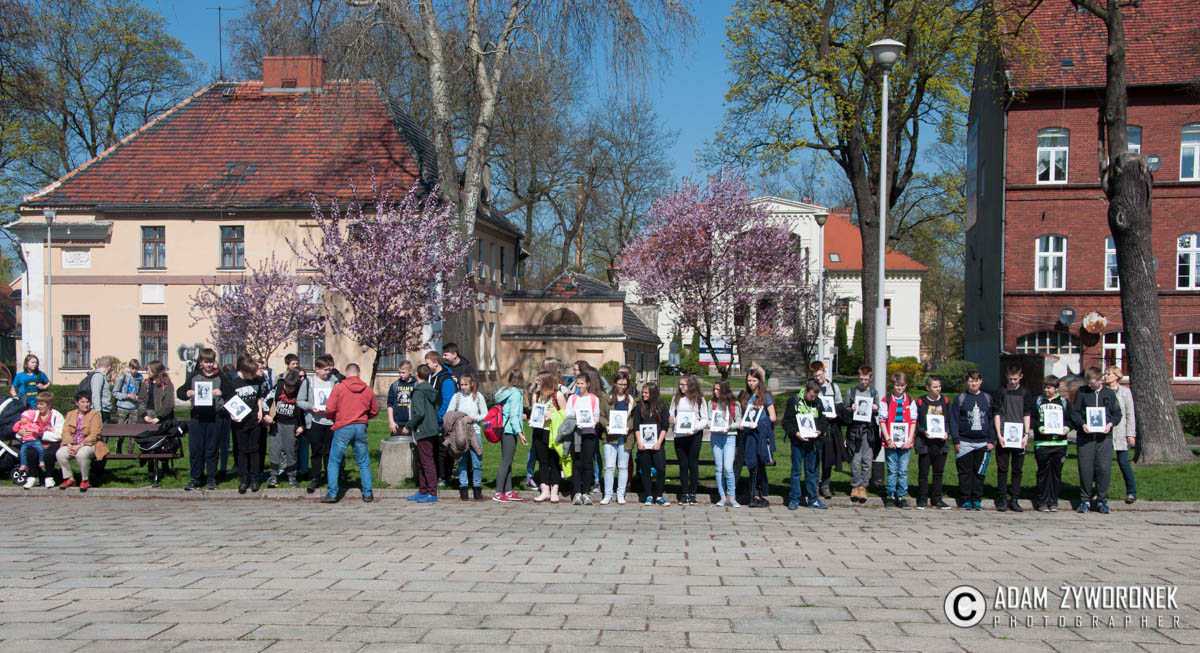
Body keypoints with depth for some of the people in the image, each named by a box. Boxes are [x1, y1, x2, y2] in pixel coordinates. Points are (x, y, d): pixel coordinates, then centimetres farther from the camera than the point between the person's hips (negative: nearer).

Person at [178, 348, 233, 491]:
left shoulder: (220, 377, 6)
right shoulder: (193, 376, 10)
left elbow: (232, 393, 3)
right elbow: (179, 392, 12)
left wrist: (221, 393, -16)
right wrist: (187, 394, -9)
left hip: (214, 417, -1)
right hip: (196, 416, 1)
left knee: (212, 449, 4)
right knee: (195, 448, 2)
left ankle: (212, 479, 13)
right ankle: (195, 479, 12)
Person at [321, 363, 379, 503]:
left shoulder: (339, 388, -5)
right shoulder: (368, 390, 5)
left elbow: (329, 410, -7)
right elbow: (374, 411, 13)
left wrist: (333, 418, 14)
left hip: (343, 428, -3)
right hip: (361, 428, 3)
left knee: (334, 461, 8)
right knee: (364, 463, 11)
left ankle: (332, 493, 4)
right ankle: (367, 494, 11)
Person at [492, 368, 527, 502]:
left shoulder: (504, 391, 11)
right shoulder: (516, 393, -12)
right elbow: (513, 416, -18)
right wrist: (520, 433, -19)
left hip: (503, 430, 9)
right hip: (510, 431, -9)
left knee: (507, 461, 13)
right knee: (506, 461, -5)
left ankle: (508, 491, 19)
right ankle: (498, 493, -5)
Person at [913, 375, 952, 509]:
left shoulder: (945, 401, 6)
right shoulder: (921, 402, -2)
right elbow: (915, 421, -1)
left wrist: (947, 432, -6)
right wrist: (923, 432, -17)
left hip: (941, 442, 3)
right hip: (925, 443, -3)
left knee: (938, 472, 9)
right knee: (923, 472, 2)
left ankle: (936, 499, 17)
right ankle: (922, 499, 11)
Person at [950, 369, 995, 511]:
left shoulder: (987, 398, 10)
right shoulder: (960, 398, 2)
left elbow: (992, 420, 12)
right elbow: (953, 420, 0)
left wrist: (992, 440, 4)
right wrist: (956, 440, -8)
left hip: (982, 443, 2)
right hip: (964, 442, -2)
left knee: (979, 473, 5)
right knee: (965, 473, 2)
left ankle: (977, 499, 13)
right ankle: (965, 500, 8)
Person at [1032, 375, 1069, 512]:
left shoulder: (1063, 402, 10)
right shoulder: (1038, 401, 8)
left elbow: (1070, 419, 10)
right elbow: (1033, 419, 3)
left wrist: (1066, 428, -10)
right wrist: (1040, 428, -15)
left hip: (1059, 443, 1)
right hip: (1042, 443, -1)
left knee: (1056, 473, 5)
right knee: (1043, 472, 1)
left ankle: (1053, 501, 13)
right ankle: (1042, 501, 7)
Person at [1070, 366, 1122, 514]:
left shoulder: (1109, 393, 9)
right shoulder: (1082, 392, 6)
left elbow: (1117, 413, 13)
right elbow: (1074, 412, 5)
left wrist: (1110, 424, -6)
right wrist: (1082, 424, -12)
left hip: (1104, 436, 0)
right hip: (1085, 436, 0)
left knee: (1104, 468, -5)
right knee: (1085, 468, -1)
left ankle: (1101, 500, 7)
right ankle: (1085, 500, 10)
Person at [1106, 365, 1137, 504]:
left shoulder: (1125, 391, 2)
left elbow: (1130, 414, 1)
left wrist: (1131, 434, -5)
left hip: (1120, 432, -2)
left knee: (1123, 462, -3)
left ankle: (1131, 492, 10)